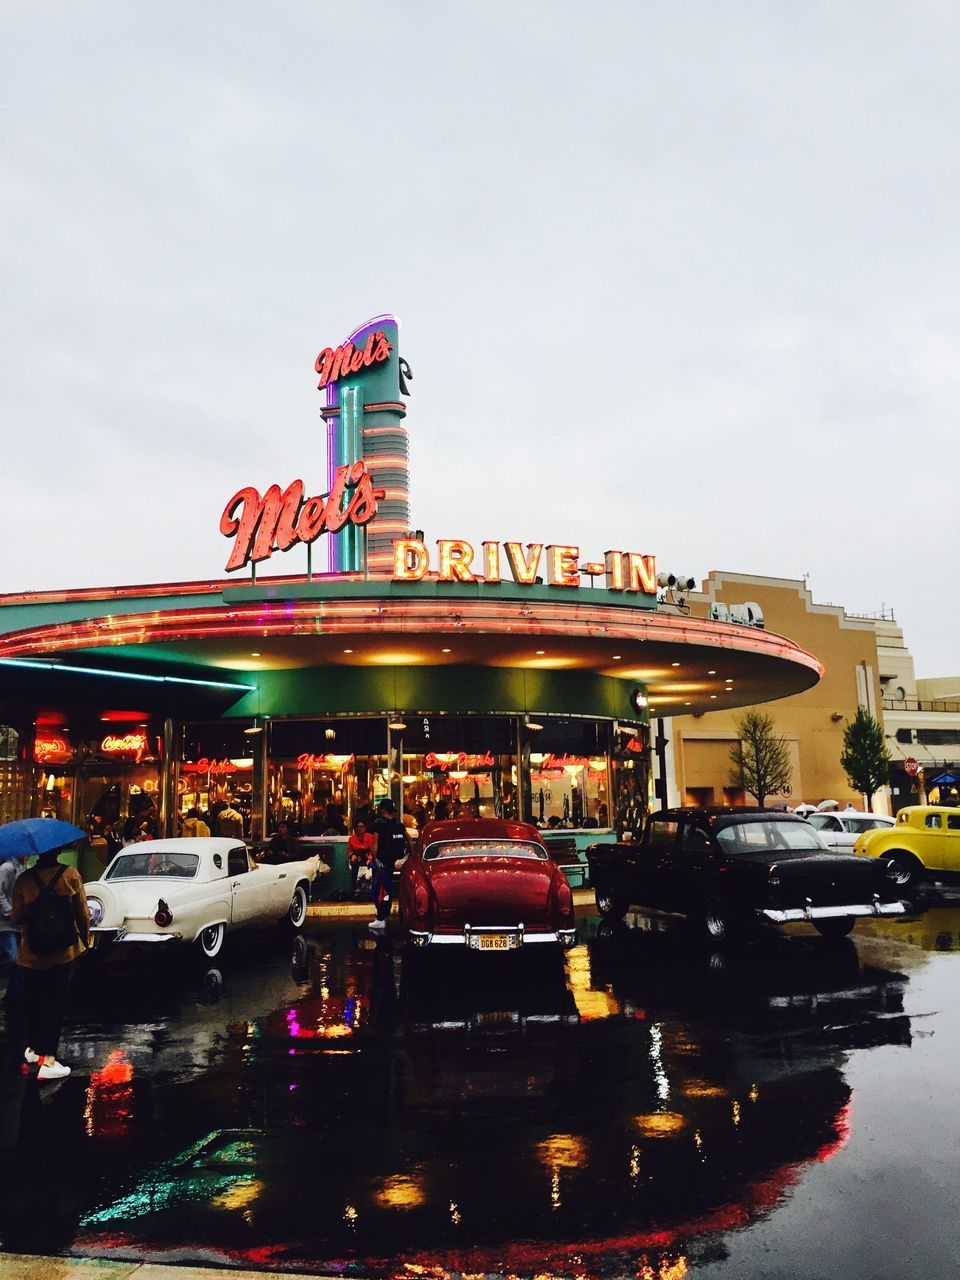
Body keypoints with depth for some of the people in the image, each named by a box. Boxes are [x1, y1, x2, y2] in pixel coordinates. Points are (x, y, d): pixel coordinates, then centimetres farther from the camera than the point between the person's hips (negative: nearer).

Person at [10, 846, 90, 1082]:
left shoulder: (25, 879, -9)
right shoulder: (70, 875, -10)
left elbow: (16, 918, -4)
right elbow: (82, 913, -5)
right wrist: (85, 938, 11)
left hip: (32, 952, 1)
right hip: (64, 950, -1)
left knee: (33, 1001, 18)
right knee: (56, 1003, 5)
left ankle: (33, 1049, 33)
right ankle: (48, 1060, 1)